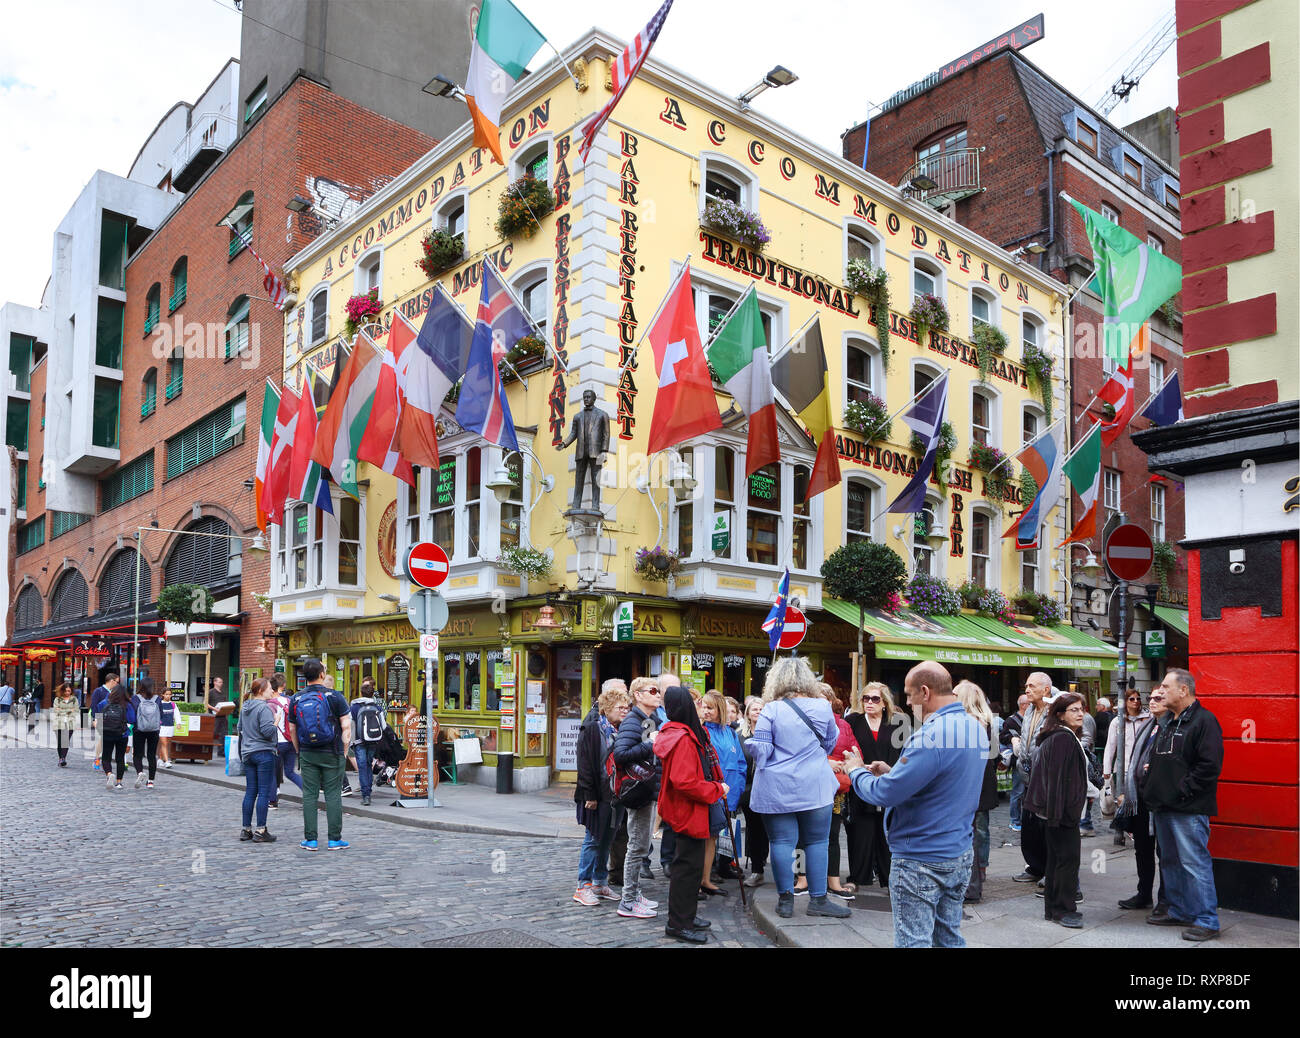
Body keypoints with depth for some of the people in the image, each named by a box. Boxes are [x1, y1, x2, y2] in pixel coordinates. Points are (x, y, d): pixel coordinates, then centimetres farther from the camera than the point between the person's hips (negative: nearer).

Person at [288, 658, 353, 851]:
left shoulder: (296, 700, 3)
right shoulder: (334, 696, -6)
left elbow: (292, 730, 9)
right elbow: (346, 726, -7)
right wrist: (344, 748, 4)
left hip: (307, 754, 3)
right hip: (332, 754, -3)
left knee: (309, 794, 7)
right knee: (333, 794, 2)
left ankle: (310, 839, 8)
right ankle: (334, 839, 4)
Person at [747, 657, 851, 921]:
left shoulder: (771, 710, -9)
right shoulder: (822, 707, -1)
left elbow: (759, 749, -9)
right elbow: (831, 744, 14)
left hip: (777, 789, -1)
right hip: (815, 787, 1)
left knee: (782, 842, 5)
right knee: (816, 842, 10)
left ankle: (785, 899, 12)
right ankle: (818, 899, 14)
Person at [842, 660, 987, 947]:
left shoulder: (931, 735, -25)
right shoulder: (975, 727, 5)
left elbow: (884, 794, -23)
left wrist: (856, 771, -4)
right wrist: (893, 772, 9)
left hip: (921, 861, -9)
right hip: (961, 856, 9)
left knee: (914, 942, 1)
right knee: (950, 938, 18)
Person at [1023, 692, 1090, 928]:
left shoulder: (1069, 738, 17)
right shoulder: (1062, 739, -16)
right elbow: (1056, 777, -21)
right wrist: (1057, 812, -24)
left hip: (1058, 810, 10)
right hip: (1062, 810, -10)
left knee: (1056, 858, 14)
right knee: (1068, 858, -5)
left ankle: (1052, 909, 20)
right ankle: (1063, 909, 2)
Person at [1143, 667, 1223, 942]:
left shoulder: (1204, 721, -12)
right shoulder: (1166, 722, 17)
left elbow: (1209, 765, -19)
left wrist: (1182, 791, -18)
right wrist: (1151, 775, 12)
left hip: (1189, 809, -9)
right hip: (1163, 806, 10)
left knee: (1194, 863, -6)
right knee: (1170, 862, 16)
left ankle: (1207, 921, 2)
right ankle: (1180, 912, 27)